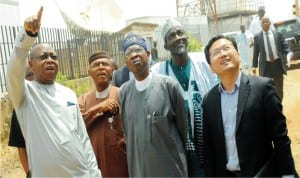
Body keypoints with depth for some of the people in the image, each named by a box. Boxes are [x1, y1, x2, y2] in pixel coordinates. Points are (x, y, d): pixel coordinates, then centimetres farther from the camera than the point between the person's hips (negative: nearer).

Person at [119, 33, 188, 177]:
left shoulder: (168, 85, -11)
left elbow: (182, 124, 0)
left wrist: (178, 152, 9)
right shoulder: (124, 91, -1)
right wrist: (133, 156, 13)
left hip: (170, 166, -2)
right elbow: (126, 130, 9)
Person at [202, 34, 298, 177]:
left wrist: (287, 173, -9)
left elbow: (280, 137, -8)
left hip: (261, 173, -3)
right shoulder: (208, 100, 0)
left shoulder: (262, 87, -9)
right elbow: (208, 146, 5)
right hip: (225, 174, 3)